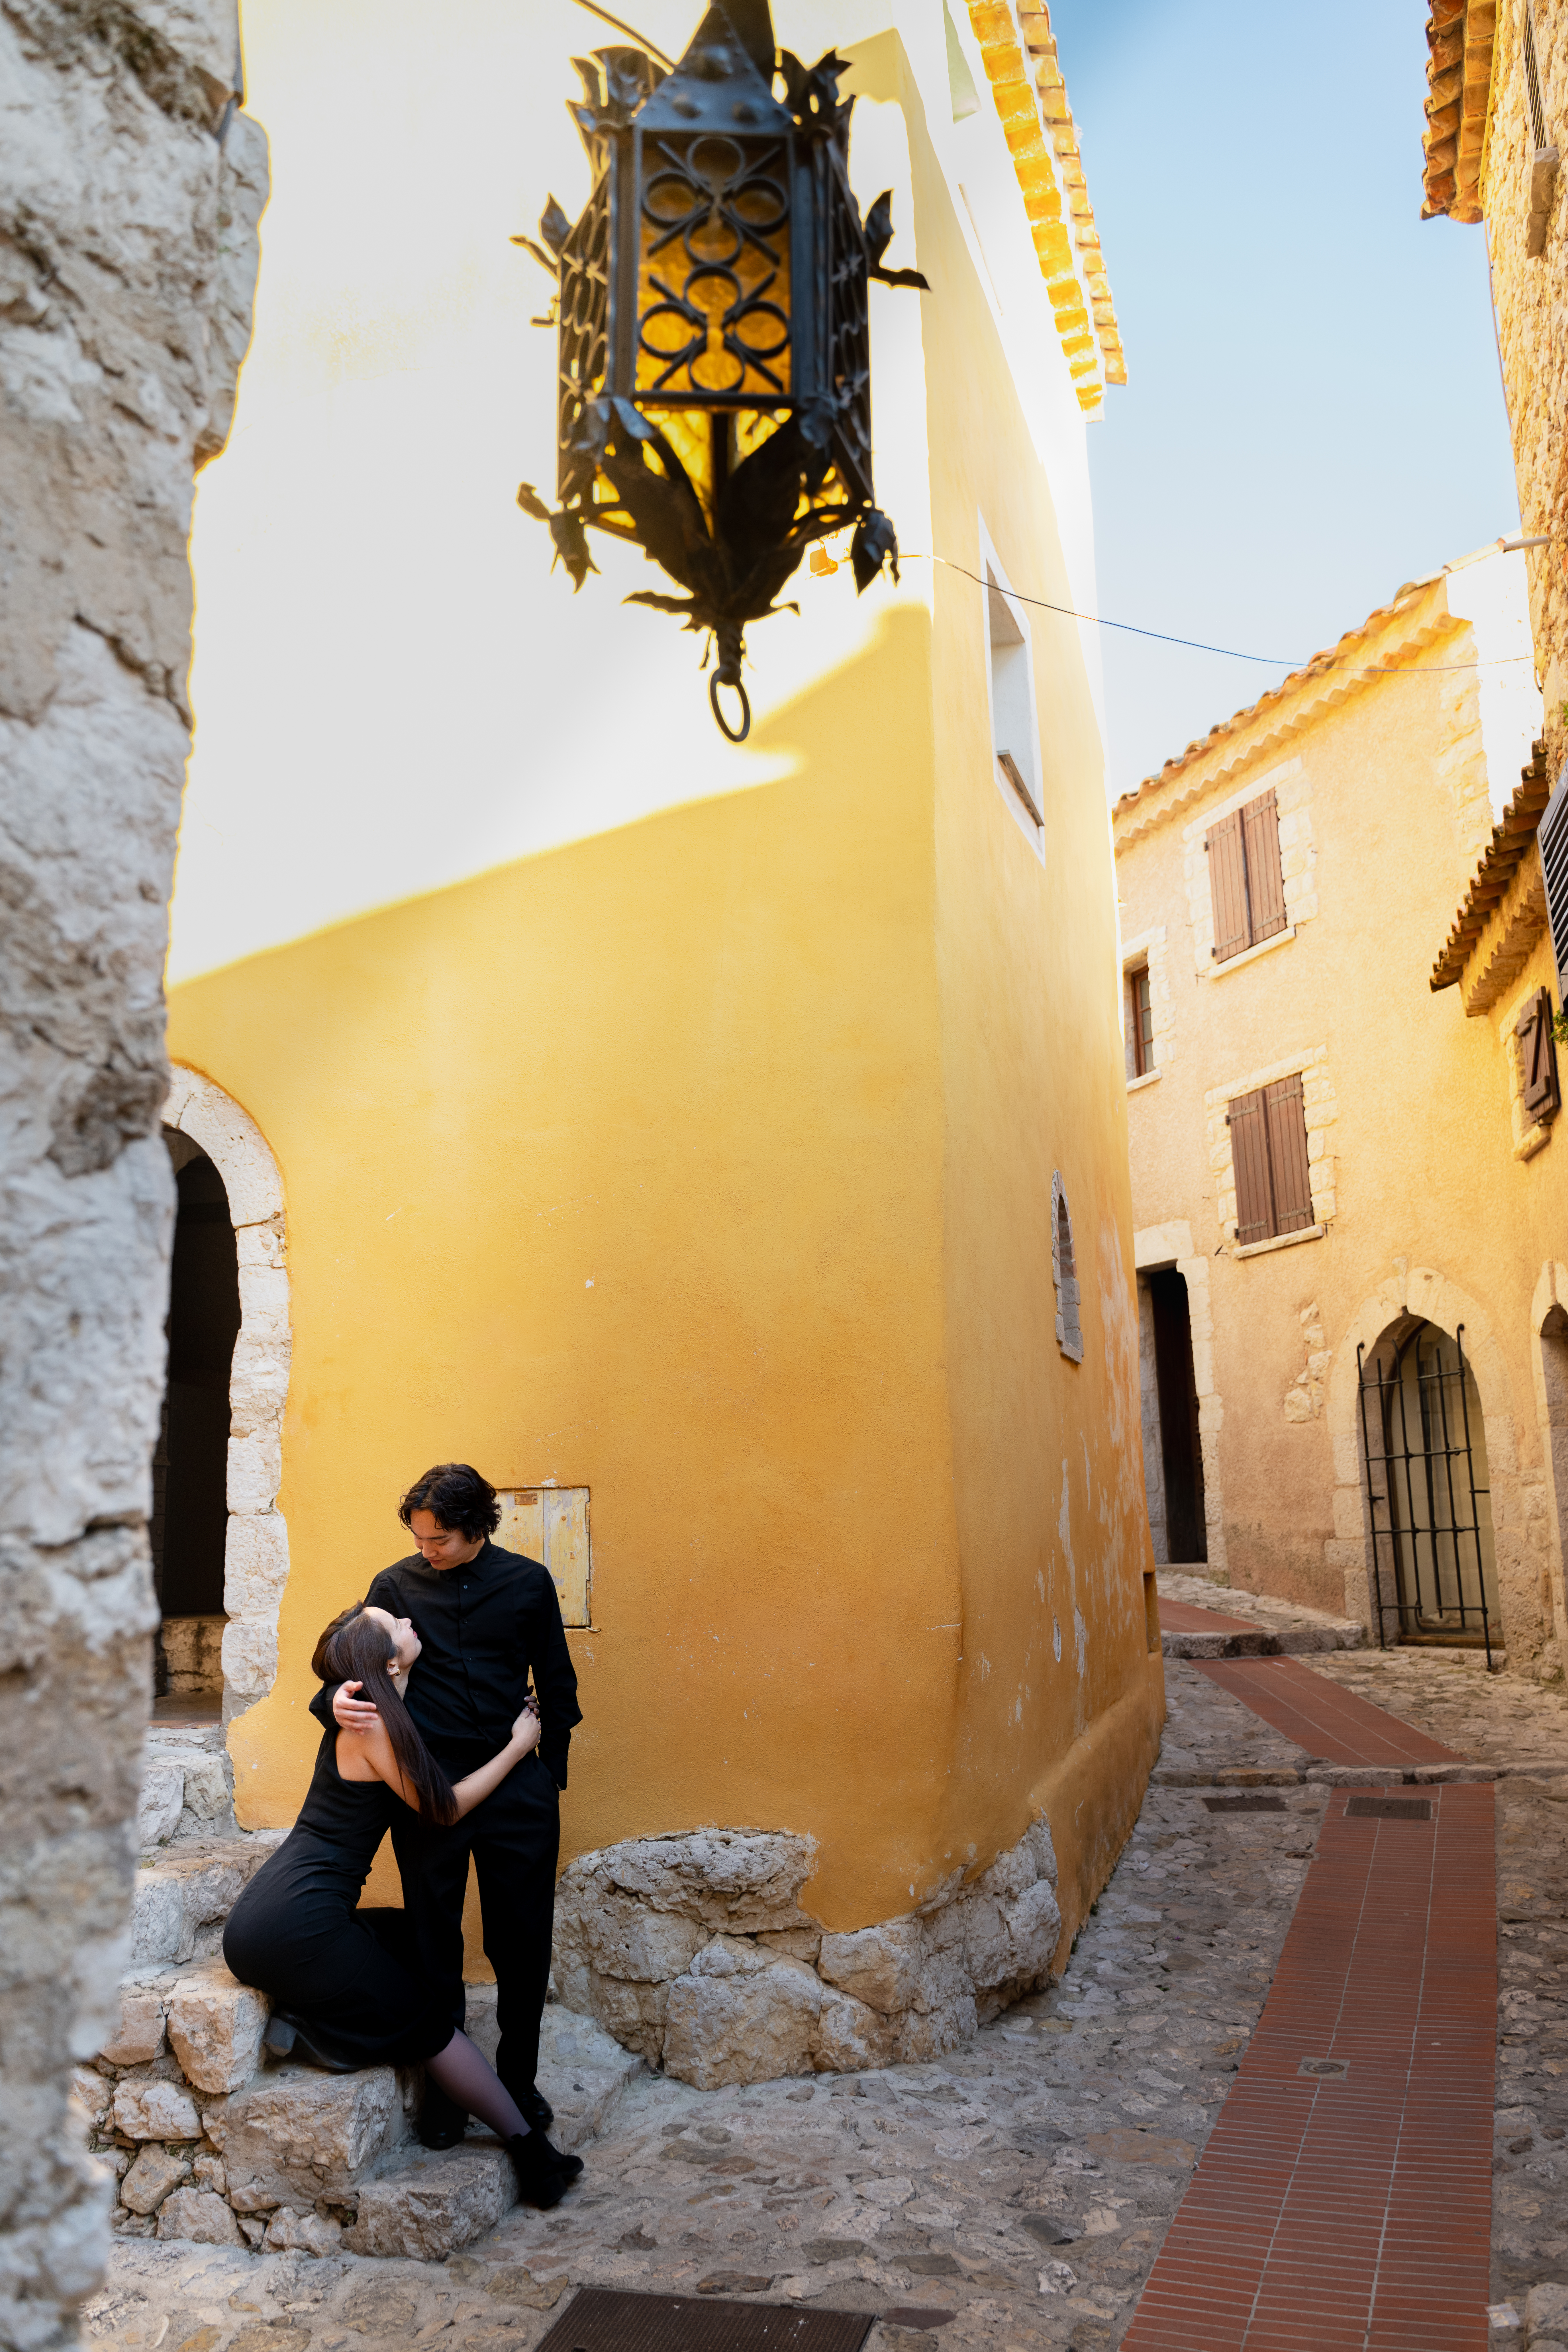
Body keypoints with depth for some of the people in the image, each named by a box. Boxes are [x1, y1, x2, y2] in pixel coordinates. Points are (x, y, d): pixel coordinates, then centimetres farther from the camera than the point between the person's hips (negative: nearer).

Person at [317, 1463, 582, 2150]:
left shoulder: (529, 1582, 3)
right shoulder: (396, 1585, 2)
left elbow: (557, 1688, 10)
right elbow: (356, 1666, 5)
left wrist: (549, 1778, 10)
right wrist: (336, 1701, -19)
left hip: (516, 1786, 0)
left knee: (522, 1941, 7)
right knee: (434, 1945, 8)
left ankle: (518, 2078, 26)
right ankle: (443, 2091, 24)